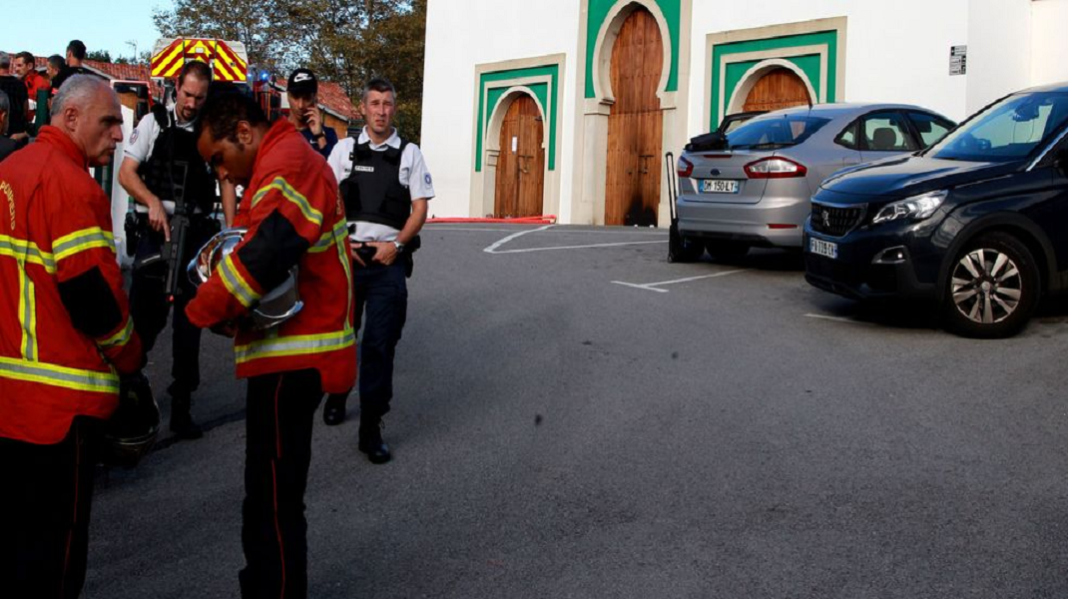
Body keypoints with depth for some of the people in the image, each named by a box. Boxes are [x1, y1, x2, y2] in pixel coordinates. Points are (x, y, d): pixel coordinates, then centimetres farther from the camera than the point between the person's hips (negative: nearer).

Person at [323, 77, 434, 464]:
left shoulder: (409, 154, 6)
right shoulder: (345, 150, 8)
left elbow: (420, 208, 4)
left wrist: (396, 245, -9)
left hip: (388, 259, -1)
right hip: (345, 255, 2)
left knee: (380, 343, -5)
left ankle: (371, 429, 1)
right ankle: (336, 395, 40)